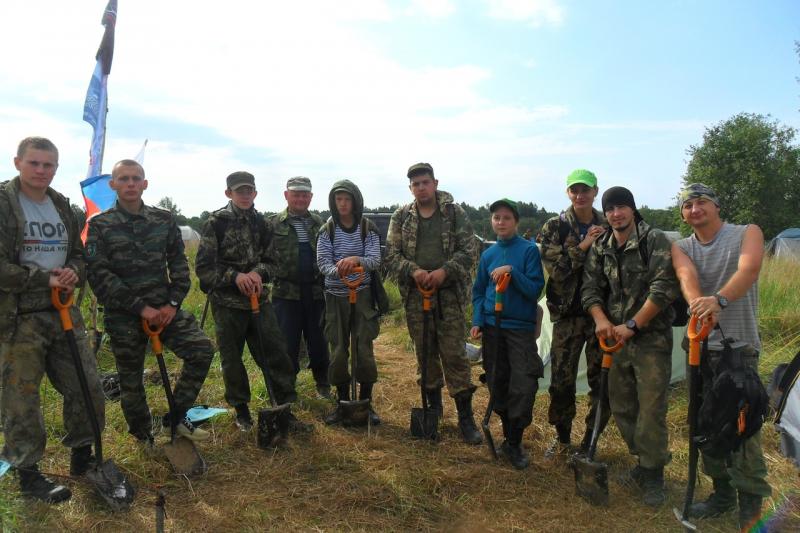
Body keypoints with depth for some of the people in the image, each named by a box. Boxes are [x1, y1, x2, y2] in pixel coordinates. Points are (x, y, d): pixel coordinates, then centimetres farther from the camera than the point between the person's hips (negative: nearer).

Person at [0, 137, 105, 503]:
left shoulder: (62, 207, 12)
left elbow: (79, 254, 18)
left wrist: (74, 272, -4)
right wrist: (44, 278, -17)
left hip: (64, 312, 6)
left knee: (88, 387, 9)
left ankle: (82, 457, 28)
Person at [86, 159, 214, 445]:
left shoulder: (164, 219, 4)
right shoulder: (99, 225, -5)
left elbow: (178, 263, 4)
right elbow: (99, 276, -11)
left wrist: (173, 303, -8)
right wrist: (140, 307, -17)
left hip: (164, 309, 2)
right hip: (124, 317, -2)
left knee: (202, 349, -12)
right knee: (131, 381, 9)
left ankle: (176, 416, 7)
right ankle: (145, 436, 32)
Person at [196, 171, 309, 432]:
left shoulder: (263, 224, 6)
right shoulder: (216, 222, -6)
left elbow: (272, 261, 10)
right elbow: (203, 267, -8)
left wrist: (258, 273, -11)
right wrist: (235, 276, -21)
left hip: (258, 298, 3)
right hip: (226, 302, -3)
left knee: (275, 352, 2)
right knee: (232, 358, 8)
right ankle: (241, 410, 26)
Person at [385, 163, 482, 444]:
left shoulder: (454, 213, 2)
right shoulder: (400, 217, 6)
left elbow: (469, 249, -3)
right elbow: (391, 254, 3)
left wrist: (445, 271, -17)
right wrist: (413, 271, -16)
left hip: (449, 294, -2)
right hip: (415, 296, 2)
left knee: (455, 355, -2)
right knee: (425, 353, 11)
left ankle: (466, 418, 7)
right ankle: (434, 407, 29)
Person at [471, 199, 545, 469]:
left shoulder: (529, 250, -4)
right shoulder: (488, 254, 8)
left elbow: (535, 289, -9)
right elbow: (478, 292, 12)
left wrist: (512, 271, -22)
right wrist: (477, 321, 0)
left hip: (521, 328, -4)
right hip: (492, 327, 4)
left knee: (524, 386, -8)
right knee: (498, 384, 10)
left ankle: (514, 443, 8)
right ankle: (509, 435, 27)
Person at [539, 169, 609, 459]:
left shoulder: (608, 227, 5)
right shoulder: (554, 227, 0)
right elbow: (555, 268, -12)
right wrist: (584, 245, -18)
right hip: (568, 314, -1)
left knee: (602, 381, 6)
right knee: (561, 380, 4)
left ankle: (590, 441, 24)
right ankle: (562, 438, 26)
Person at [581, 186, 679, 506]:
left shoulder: (656, 241, -6)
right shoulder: (600, 249, 10)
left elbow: (664, 288, -14)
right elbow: (590, 288, 7)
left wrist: (632, 326, -16)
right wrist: (600, 320, -12)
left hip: (651, 338, -5)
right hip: (616, 339, 5)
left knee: (651, 409, -2)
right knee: (621, 406, 11)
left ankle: (653, 473, 15)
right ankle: (646, 459, 30)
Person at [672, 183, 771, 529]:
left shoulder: (747, 234, -3)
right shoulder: (681, 248, 6)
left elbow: (749, 269, -25)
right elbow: (687, 276, -17)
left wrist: (720, 299, -45)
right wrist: (698, 303, -40)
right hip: (699, 346, 4)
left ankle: (751, 506, 10)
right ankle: (722, 493, 27)